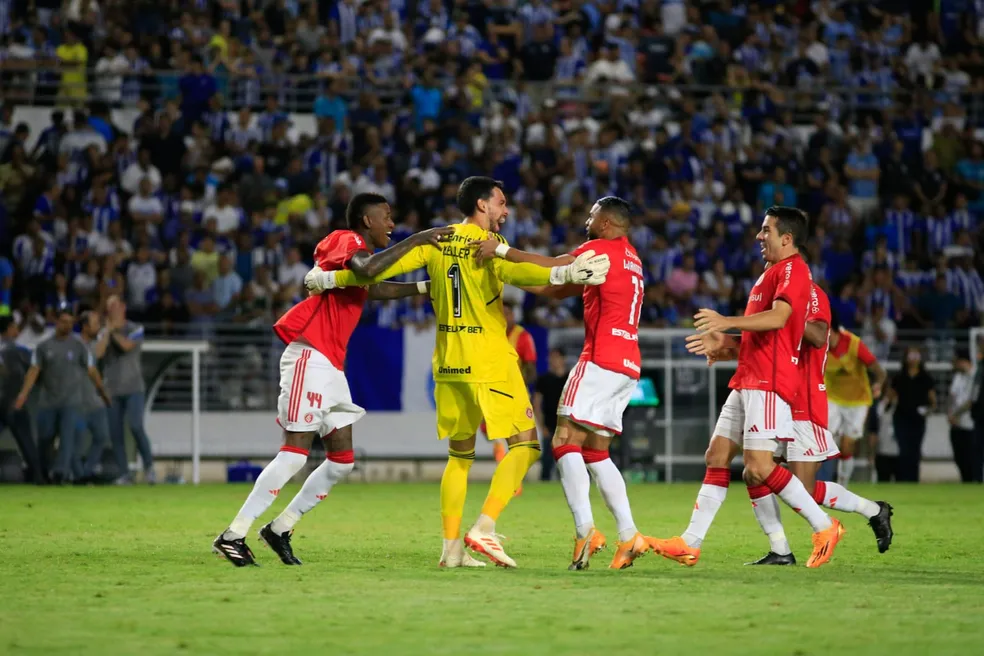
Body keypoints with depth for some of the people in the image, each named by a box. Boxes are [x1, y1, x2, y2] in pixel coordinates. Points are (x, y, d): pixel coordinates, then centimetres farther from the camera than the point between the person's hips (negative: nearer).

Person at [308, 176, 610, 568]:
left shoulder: (436, 241, 8)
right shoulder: (488, 243, -7)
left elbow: (380, 269, 6)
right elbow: (512, 271, -29)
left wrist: (328, 279, 18)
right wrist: (562, 275, -40)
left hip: (448, 365, 6)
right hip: (490, 364, -6)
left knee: (460, 454, 15)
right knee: (525, 445, -2)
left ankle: (451, 547, 9)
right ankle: (483, 529, -15)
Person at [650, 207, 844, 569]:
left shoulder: (792, 269, -8)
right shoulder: (772, 274, 24)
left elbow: (778, 317, -25)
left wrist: (727, 322, -29)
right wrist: (724, 343, 17)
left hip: (768, 383, -10)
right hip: (748, 381, 10)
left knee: (758, 467, -16)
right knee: (716, 457, 6)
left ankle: (824, 526, -5)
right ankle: (690, 544, 6)